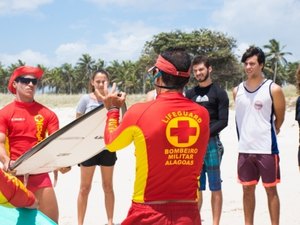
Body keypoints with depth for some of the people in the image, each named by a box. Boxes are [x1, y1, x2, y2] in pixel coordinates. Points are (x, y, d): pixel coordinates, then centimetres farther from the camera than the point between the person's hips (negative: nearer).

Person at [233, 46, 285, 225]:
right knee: (248, 189, 12)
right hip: (245, 148, 4)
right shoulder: (237, 90, 6)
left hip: (267, 148, -4)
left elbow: (280, 118, 2)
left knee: (271, 189, 5)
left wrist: (266, 134, 10)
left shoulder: (273, 89, -7)